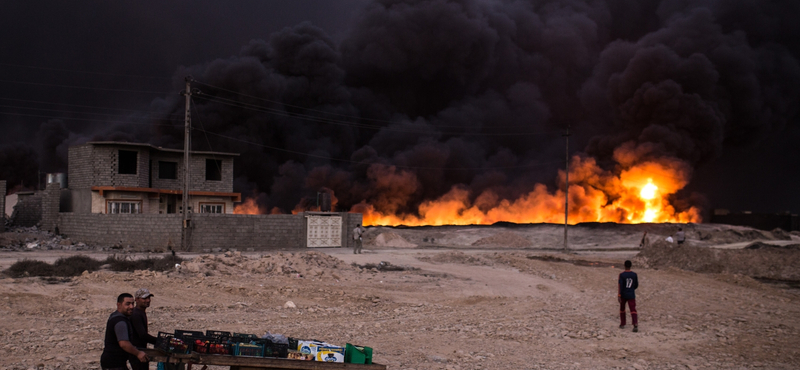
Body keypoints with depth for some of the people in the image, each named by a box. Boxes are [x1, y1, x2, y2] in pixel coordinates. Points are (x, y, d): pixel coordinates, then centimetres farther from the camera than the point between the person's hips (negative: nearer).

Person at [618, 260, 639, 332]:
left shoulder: (622, 275, -9)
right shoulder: (634, 274, 0)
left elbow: (620, 286, -15)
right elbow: (636, 285, 9)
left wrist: (619, 295, -14)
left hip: (623, 295, -1)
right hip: (631, 295, 1)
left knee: (622, 309, 19)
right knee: (633, 310, -4)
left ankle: (622, 324, 26)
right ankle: (635, 324, -22)